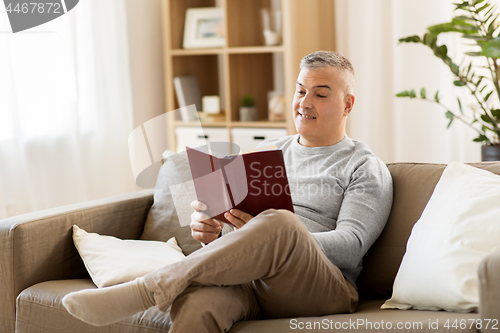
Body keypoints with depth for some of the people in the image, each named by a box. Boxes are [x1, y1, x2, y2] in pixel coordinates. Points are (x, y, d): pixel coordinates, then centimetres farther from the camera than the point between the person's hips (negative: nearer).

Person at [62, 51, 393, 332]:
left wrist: (268, 235, -21)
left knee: (279, 222, -38)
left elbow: (350, 247, -5)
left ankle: (143, 291, -36)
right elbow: (231, 213, 23)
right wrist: (210, 231, -4)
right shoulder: (267, 152, 26)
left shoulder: (366, 168, 10)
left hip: (323, 289, -3)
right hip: (249, 277, 3)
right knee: (196, 303, -36)